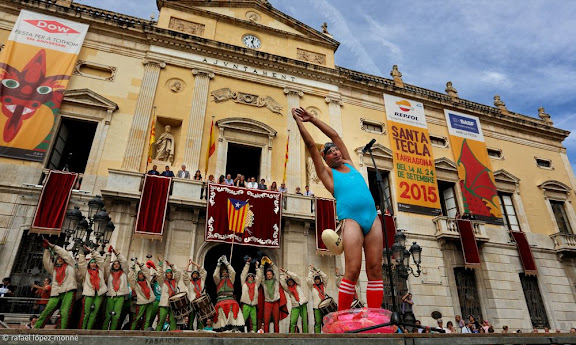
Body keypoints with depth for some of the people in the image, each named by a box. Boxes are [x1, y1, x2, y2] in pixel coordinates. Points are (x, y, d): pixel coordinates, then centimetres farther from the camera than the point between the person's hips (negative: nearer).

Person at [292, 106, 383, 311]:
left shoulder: (349, 164, 25)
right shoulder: (327, 173, 14)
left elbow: (335, 135, 26)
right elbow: (311, 145, 12)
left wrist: (312, 119, 30)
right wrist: (300, 122, 16)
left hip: (373, 218, 5)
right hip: (352, 220, -5)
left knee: (375, 270, 0)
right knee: (352, 271, -13)